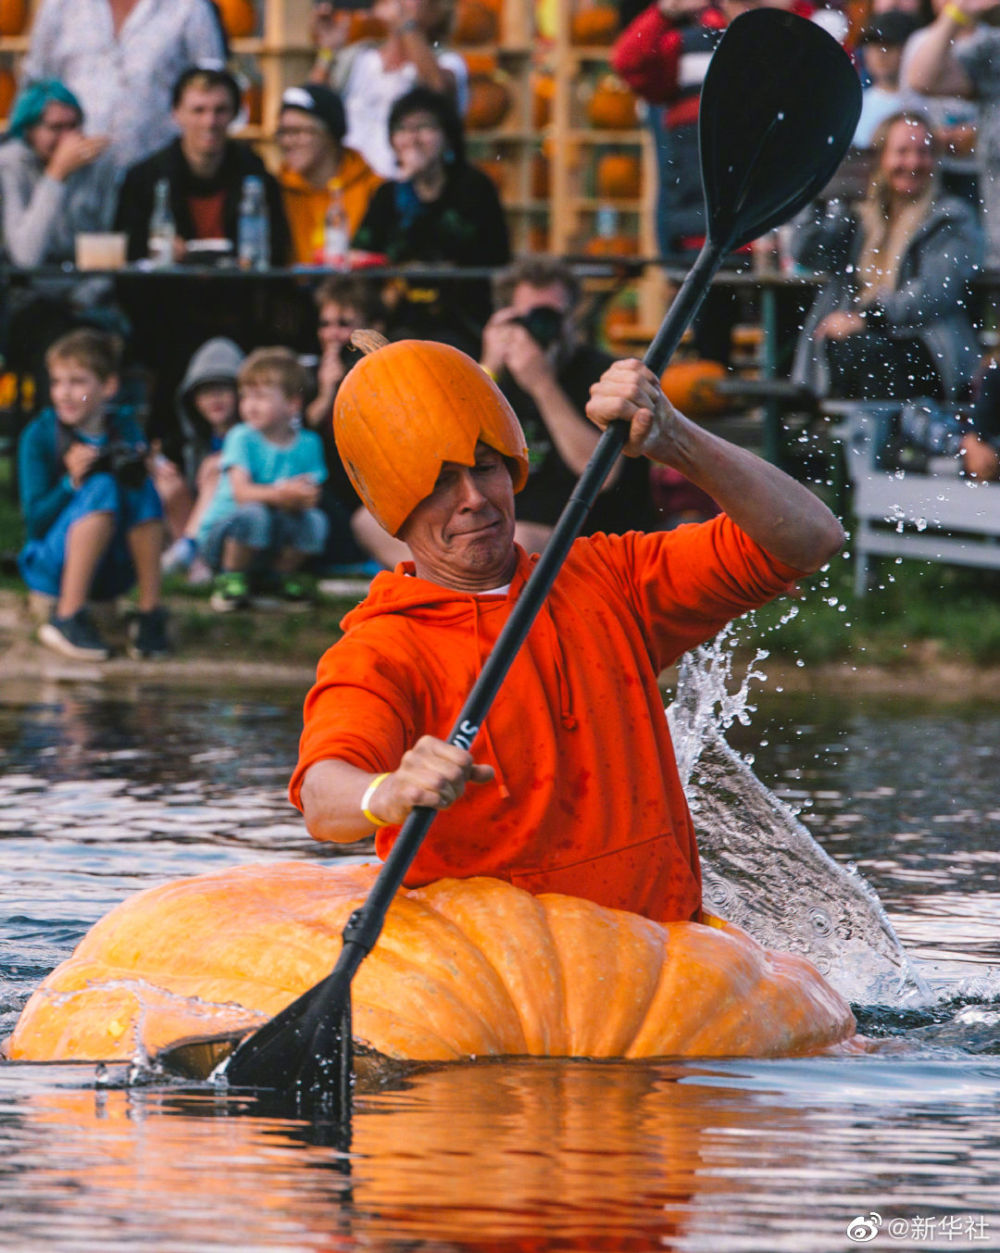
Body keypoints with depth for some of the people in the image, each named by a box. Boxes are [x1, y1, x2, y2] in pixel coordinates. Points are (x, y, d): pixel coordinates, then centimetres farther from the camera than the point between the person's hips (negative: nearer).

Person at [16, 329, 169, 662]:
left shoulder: (124, 428, 2)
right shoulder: (39, 436, -6)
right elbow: (35, 522, -9)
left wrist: (136, 471, -19)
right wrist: (73, 482, -25)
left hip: (110, 574, 3)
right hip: (52, 568, -3)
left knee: (143, 488, -21)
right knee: (102, 488, -28)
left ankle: (149, 615, -20)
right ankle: (67, 619, -31)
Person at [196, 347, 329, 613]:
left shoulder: (308, 444, 0)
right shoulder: (242, 438, -10)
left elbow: (311, 498, -7)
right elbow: (242, 492, -23)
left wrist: (301, 497, -33)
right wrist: (279, 494, -41)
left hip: (271, 545, 3)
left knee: (314, 521, -22)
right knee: (253, 514, -35)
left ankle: (284, 576, 5)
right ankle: (231, 580, -11)